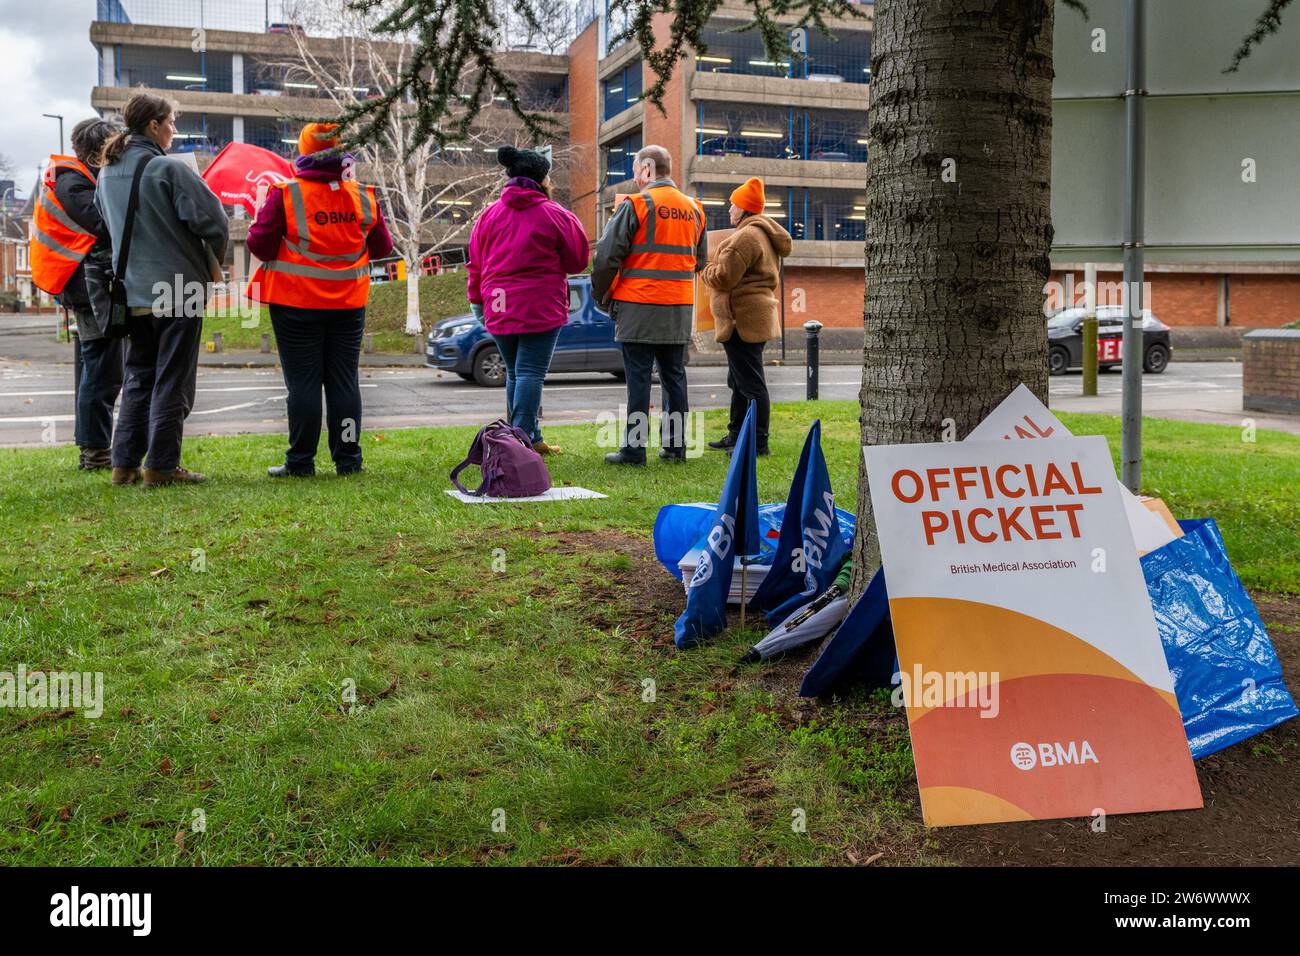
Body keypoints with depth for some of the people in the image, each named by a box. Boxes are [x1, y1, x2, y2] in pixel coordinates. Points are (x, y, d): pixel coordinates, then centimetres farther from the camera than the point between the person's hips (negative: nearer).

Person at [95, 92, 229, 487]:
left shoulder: (106, 173, 9)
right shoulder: (168, 169, -14)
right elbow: (212, 218, -17)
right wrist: (213, 261, 0)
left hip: (132, 290, 7)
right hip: (178, 288, -7)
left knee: (138, 377, 16)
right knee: (172, 380, 1)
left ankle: (125, 463, 16)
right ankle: (161, 465, 3)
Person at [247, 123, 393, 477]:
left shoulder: (285, 195, -10)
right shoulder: (363, 196, 1)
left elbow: (260, 245, -8)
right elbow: (382, 248, 9)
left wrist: (260, 216, 12)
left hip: (297, 303, -3)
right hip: (349, 303, 3)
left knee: (303, 383, 2)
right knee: (344, 381, 9)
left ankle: (301, 462, 6)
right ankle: (348, 458, 12)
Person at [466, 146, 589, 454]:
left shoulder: (490, 214, 8)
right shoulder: (554, 215, -5)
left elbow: (476, 263, 12)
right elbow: (577, 260, 3)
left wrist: (477, 300, 22)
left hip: (498, 309, 5)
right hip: (541, 307, -5)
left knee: (514, 373, 15)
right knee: (531, 372, -5)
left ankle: (532, 440, 19)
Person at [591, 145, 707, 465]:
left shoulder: (635, 205, -8)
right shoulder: (693, 209, 12)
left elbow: (608, 256, -8)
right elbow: (700, 259, 22)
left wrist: (602, 294, 6)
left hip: (639, 306, -5)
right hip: (680, 307, 6)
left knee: (638, 377, -2)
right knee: (674, 376, 12)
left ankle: (634, 448, 0)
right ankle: (675, 445, 16)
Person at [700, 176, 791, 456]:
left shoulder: (746, 236, -16)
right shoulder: (765, 234, 19)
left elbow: (723, 278, -19)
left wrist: (705, 268, 3)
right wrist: (715, 264, 18)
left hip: (743, 320, -11)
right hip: (757, 315, 11)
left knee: (750, 383, -8)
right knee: (740, 381, 19)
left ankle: (758, 442, -4)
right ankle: (737, 435, 28)